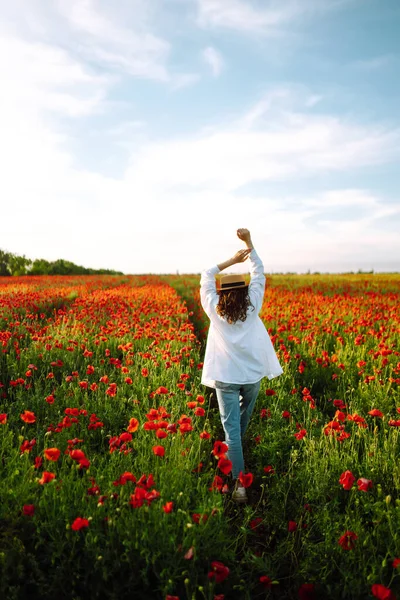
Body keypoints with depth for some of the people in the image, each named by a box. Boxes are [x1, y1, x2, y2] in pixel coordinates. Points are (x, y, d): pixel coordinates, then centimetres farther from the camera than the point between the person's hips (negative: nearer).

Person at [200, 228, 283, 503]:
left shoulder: (214, 310, -5)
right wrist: (249, 244, 4)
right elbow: (259, 274, 5)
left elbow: (206, 277, 9)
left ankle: (239, 482, -10)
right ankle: (235, 449, 50)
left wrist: (231, 261, 10)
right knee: (244, 416, 28)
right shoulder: (253, 307, -4)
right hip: (252, 375, 2)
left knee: (231, 428, -3)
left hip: (225, 377, -2)